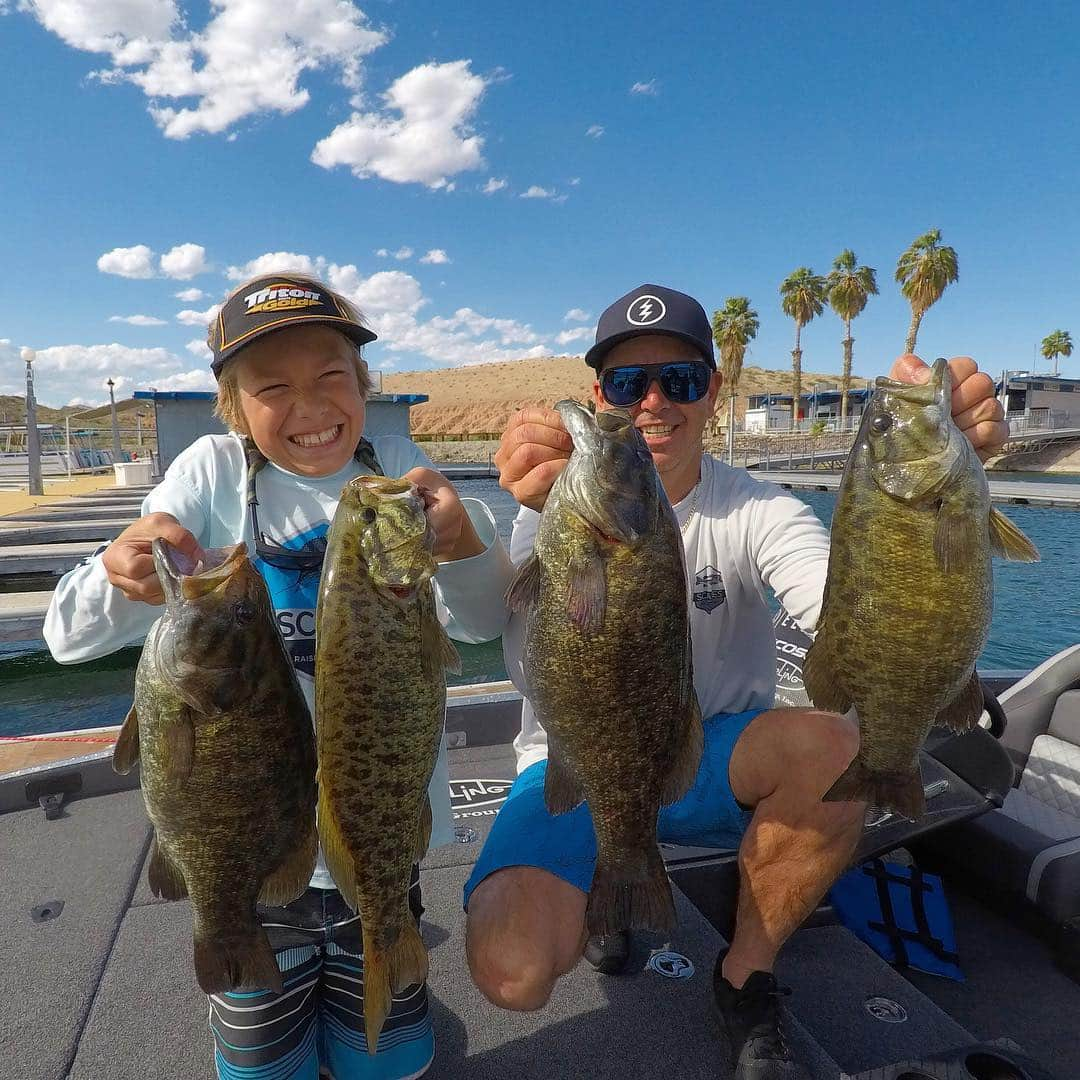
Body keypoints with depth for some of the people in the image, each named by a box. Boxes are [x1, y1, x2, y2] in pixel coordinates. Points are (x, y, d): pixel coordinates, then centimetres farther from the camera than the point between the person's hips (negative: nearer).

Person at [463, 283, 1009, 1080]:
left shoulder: (755, 511, -8)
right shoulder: (563, 508, -11)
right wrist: (554, 520, -47)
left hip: (709, 760, 2)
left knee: (837, 744, -30)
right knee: (513, 971, -25)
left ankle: (748, 977, -1)